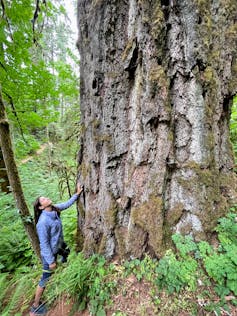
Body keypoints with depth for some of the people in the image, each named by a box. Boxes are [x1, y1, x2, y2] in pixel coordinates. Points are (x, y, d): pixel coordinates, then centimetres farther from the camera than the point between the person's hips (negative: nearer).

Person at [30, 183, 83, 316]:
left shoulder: (55, 209, -14)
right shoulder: (43, 222, -33)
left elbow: (67, 204, 3)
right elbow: (44, 243, -26)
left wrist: (77, 193, -6)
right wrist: (51, 261, -18)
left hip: (59, 245, 7)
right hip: (50, 252, -7)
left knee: (69, 254, 32)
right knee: (46, 278, 10)